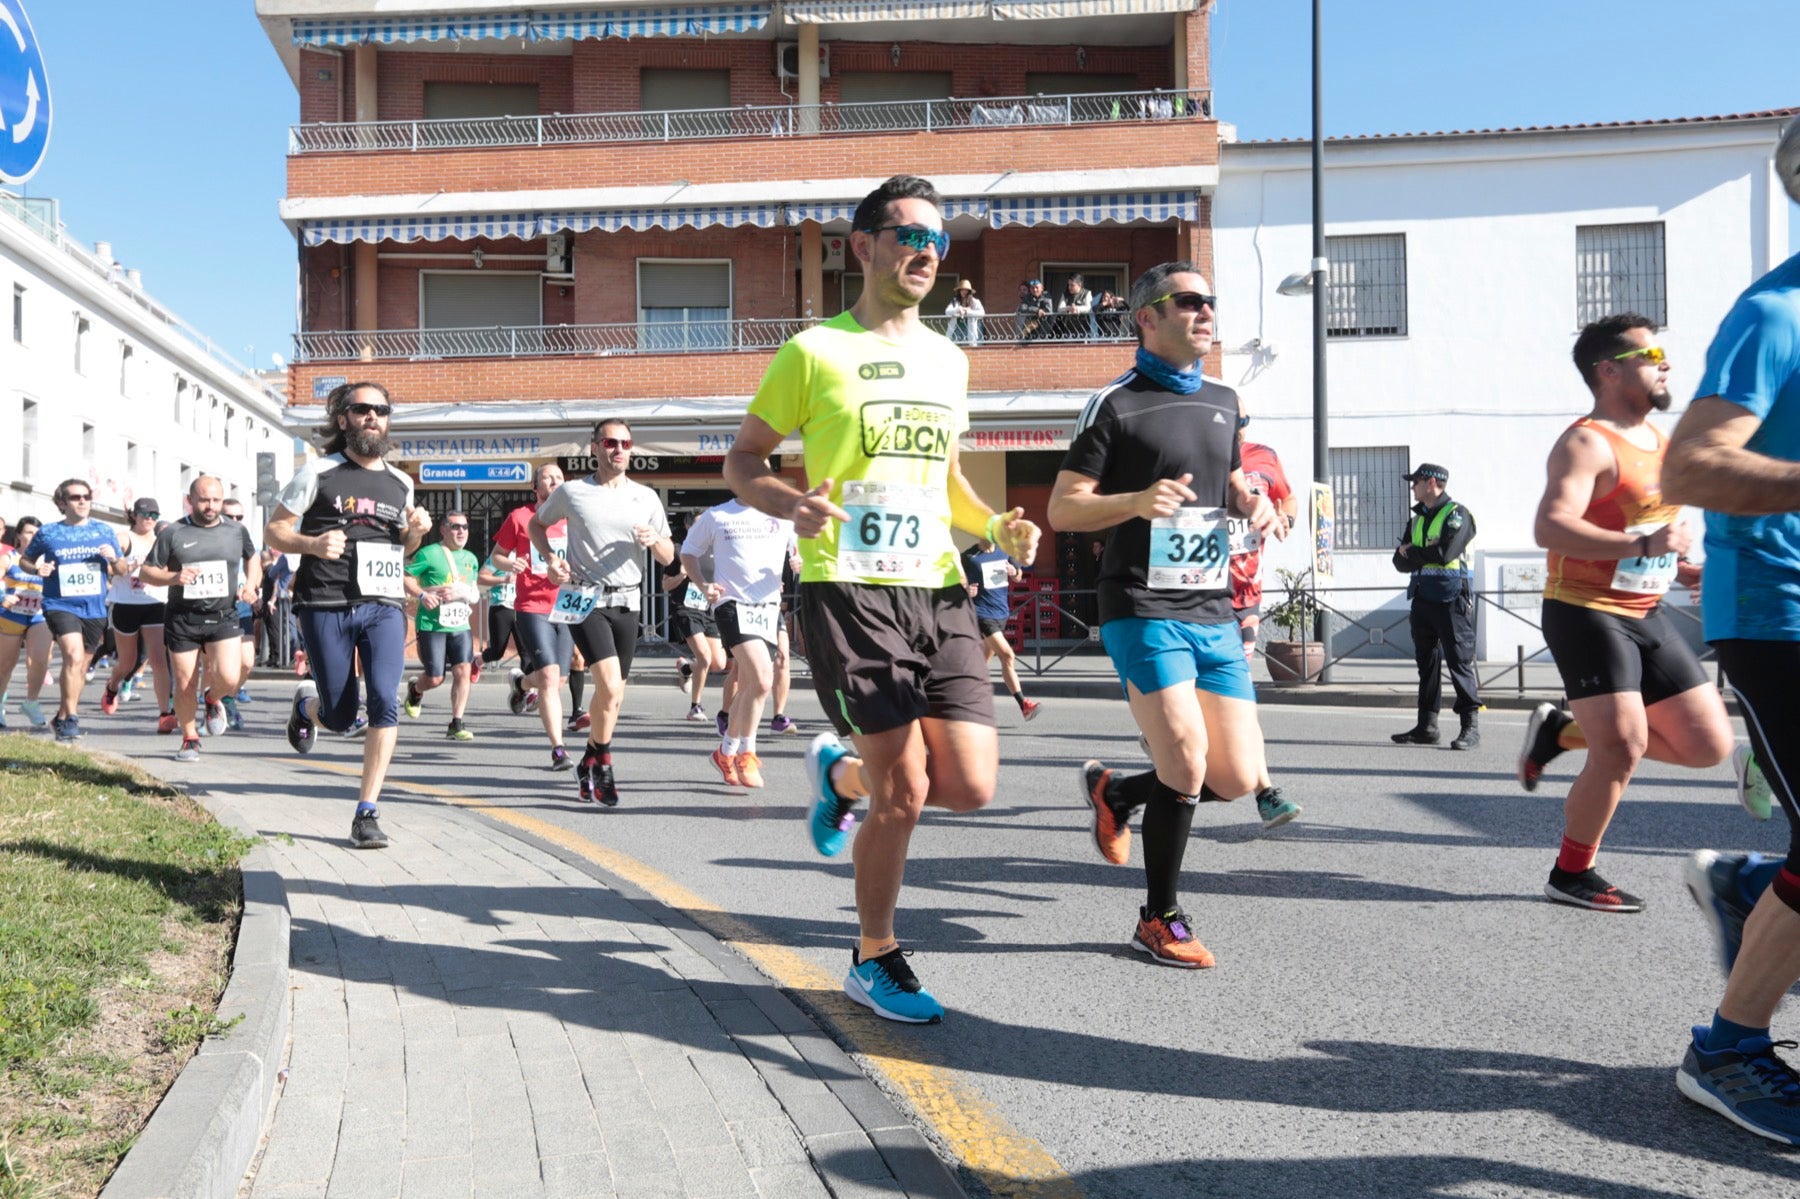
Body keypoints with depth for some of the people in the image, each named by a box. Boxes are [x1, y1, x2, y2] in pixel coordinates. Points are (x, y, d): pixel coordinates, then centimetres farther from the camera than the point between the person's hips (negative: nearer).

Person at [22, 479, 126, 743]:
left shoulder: (104, 531, 5)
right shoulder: (48, 533, 0)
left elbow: (121, 570, 11)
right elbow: (25, 560, 13)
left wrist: (114, 558, -11)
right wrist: (37, 569, -9)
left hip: (94, 609, 3)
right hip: (60, 605, -3)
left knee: (80, 667, 13)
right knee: (74, 655, -24)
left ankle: (62, 717, 32)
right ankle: (71, 717, -14)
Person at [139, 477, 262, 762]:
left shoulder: (237, 530, 6)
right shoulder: (173, 533, 0)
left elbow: (252, 557, 26)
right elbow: (145, 571, 3)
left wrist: (251, 582, 7)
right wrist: (173, 578, -16)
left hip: (223, 617, 0)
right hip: (183, 619, 0)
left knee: (228, 678, -18)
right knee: (184, 685, 4)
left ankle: (215, 700, 18)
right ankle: (189, 739, 26)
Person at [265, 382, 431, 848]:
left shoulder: (400, 483, 14)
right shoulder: (318, 473, 2)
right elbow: (273, 532, 4)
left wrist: (416, 532, 3)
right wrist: (312, 543, -16)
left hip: (384, 605, 2)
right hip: (327, 606, -2)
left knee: (385, 702, -16)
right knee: (339, 718, 4)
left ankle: (367, 812, -8)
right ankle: (305, 703, 43)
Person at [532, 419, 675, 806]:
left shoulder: (646, 498, 8)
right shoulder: (572, 492, 2)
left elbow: (668, 557, 12)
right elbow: (536, 524, 17)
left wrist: (654, 540, -11)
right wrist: (551, 559, -1)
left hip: (626, 602, 4)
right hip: (584, 599, -4)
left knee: (611, 692, 10)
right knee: (611, 687, -19)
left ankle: (589, 763, 29)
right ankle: (602, 766, -2)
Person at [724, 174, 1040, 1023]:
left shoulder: (948, 359, 17)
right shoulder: (816, 350, 0)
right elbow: (742, 460, 4)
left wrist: (996, 525, 7)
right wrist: (793, 505, -17)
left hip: (938, 589, 6)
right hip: (849, 590, -5)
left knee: (970, 787, -2)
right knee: (905, 796, -5)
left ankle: (841, 771, 29)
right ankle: (875, 960, 19)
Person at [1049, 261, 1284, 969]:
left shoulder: (1223, 402, 16)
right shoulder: (1116, 404, -4)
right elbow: (1062, 509, -6)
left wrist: (1254, 503, 7)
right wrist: (1137, 500, -23)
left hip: (1214, 612, 7)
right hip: (1144, 610, -6)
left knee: (1239, 777, 2)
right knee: (1188, 762, -16)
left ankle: (1115, 793, 29)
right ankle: (1160, 921, 5)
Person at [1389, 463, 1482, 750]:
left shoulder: (1457, 514, -6)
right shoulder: (1417, 519, 18)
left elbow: (1445, 553, -20)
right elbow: (1401, 562, 11)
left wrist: (1412, 553, -5)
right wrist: (1425, 556, -9)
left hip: (1451, 599, -8)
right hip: (1423, 597, 8)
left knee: (1460, 661, -8)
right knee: (1426, 662, 9)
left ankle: (1471, 726, -5)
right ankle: (1427, 726, 14)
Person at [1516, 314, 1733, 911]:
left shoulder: (1657, 440, 15)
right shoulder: (1587, 444, -14)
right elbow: (1550, 527, -29)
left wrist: (1682, 570, 11)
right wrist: (1641, 545, -38)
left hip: (1645, 615, 9)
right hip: (1585, 612, -9)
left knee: (1709, 744, 7)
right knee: (1623, 748, -14)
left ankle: (1561, 730, 20)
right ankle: (1571, 874, 5)